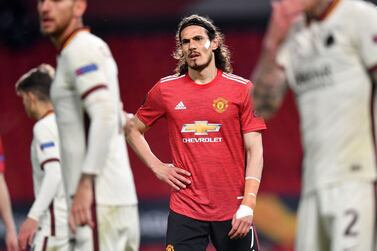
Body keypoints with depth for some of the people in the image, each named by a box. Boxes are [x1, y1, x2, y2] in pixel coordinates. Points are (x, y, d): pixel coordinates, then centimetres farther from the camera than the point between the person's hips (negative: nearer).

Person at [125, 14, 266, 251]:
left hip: (232, 212, -1)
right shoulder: (165, 89, 6)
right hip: (185, 211, 1)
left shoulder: (241, 89, 1)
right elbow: (133, 129, 21)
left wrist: (248, 205, -12)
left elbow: (255, 150, -2)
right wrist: (157, 167, 7)